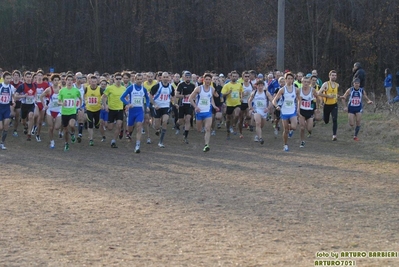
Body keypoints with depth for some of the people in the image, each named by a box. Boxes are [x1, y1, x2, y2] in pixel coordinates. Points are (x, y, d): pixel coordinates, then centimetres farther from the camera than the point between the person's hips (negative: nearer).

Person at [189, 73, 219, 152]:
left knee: (208, 129, -15)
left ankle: (206, 145, -21)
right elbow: (190, 98, -4)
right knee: (198, 129, 11)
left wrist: (214, 106, 8)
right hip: (199, 111, -1)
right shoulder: (199, 88, -8)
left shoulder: (212, 89, 3)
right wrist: (195, 107, -16)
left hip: (208, 112, 1)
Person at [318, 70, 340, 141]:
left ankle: (334, 135, -13)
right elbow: (319, 93, -18)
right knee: (326, 121, 11)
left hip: (334, 105, 2)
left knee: (335, 120, -15)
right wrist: (328, 96, -21)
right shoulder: (326, 84, -11)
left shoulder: (337, 85, 5)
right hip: (327, 105, -2)